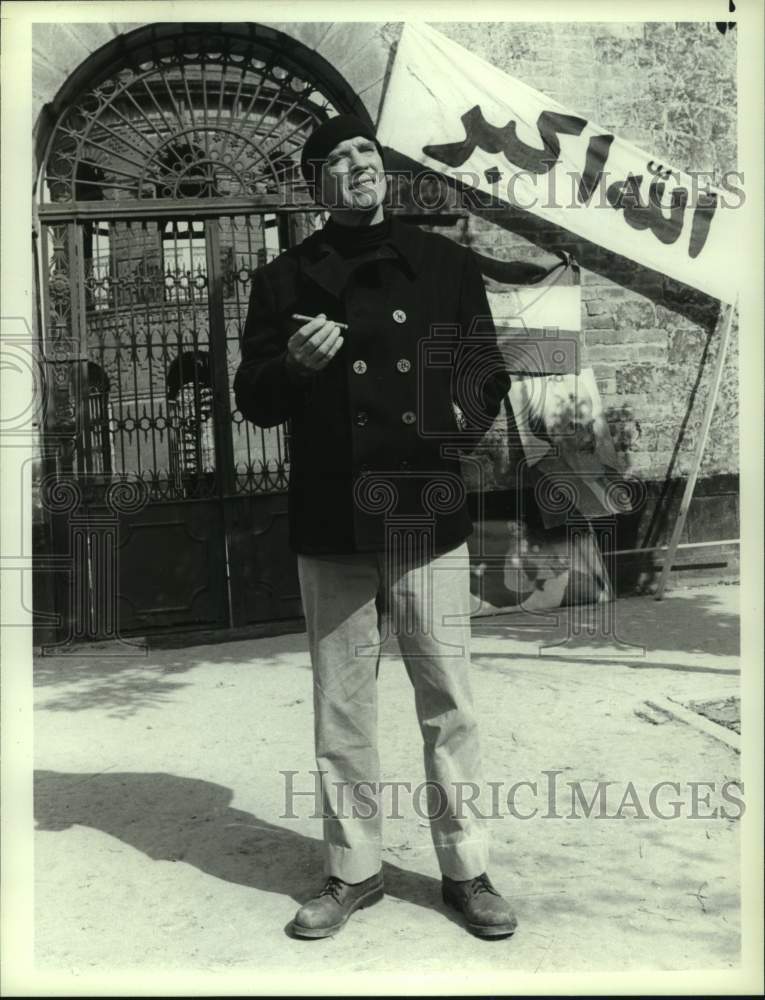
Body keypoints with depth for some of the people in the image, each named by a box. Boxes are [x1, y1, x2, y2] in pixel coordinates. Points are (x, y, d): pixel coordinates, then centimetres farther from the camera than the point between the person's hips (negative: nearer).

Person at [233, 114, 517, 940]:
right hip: (330, 523, 1)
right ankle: (352, 871, 26)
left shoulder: (445, 263, 8)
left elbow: (489, 368, 12)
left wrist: (467, 408, -10)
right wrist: (293, 363, -13)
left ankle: (465, 869, 21)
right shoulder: (284, 279, 8)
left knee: (447, 702, 4)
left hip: (429, 518, 0)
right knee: (341, 710, 9)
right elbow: (253, 400, 8)